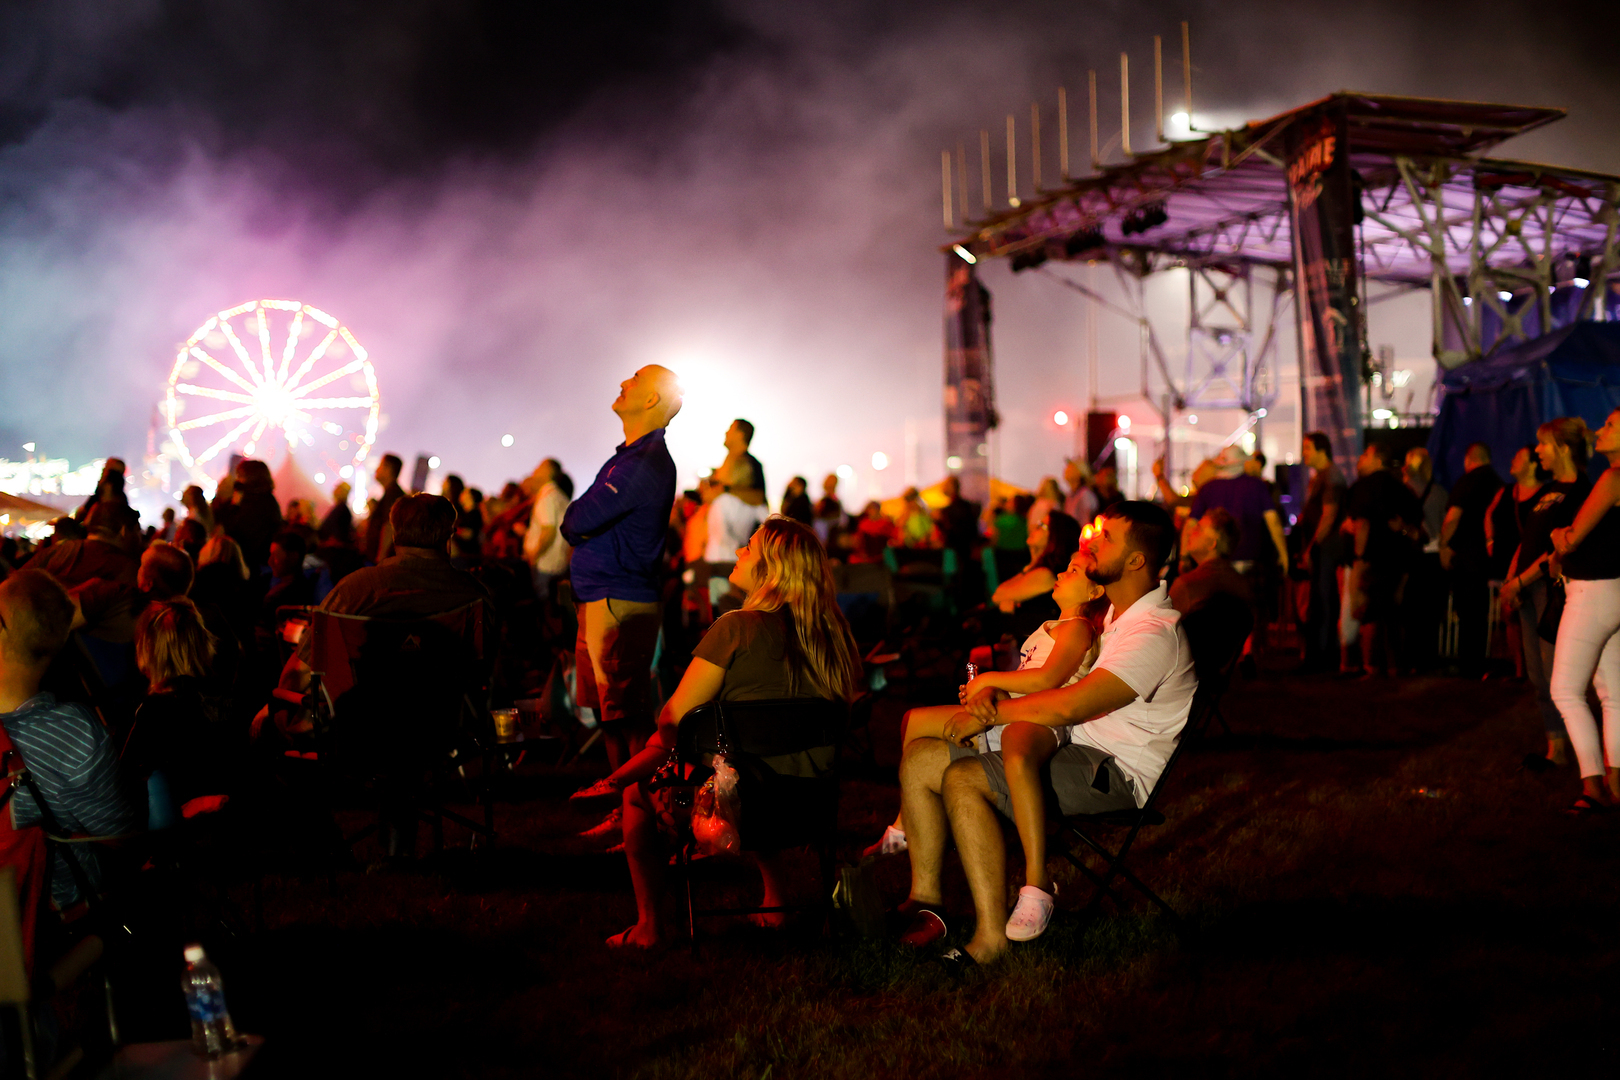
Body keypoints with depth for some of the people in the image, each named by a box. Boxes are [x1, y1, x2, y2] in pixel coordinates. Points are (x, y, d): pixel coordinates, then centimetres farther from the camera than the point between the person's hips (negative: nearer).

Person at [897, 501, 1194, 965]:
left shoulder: (1154, 632, -17)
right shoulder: (1116, 614, 17)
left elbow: (1068, 705, -25)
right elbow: (1054, 680, 21)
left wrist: (989, 713, -12)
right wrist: (993, 694, -1)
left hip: (1115, 773, -10)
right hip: (1079, 751, 10)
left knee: (962, 780, -28)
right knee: (919, 757, 2)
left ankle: (993, 936, -27)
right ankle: (925, 902, 0)